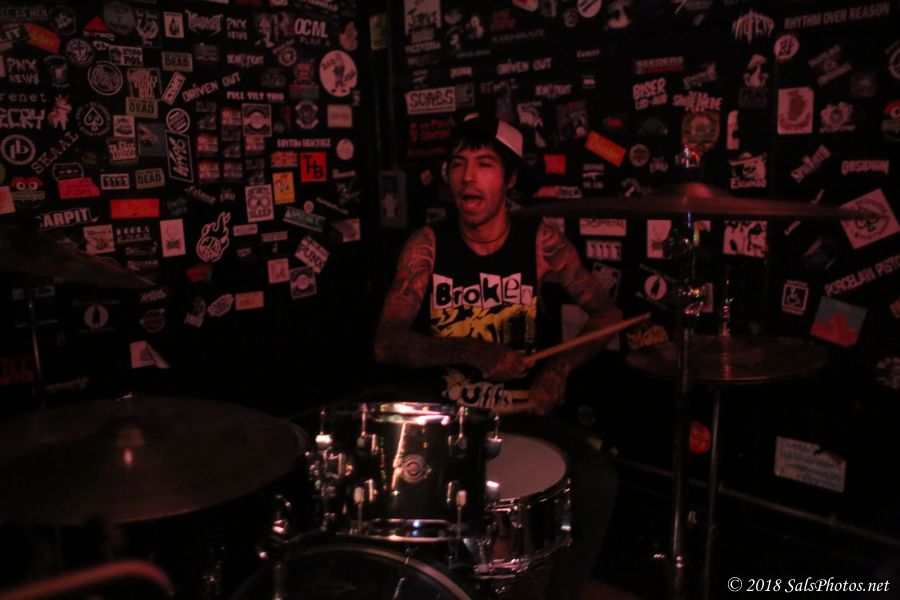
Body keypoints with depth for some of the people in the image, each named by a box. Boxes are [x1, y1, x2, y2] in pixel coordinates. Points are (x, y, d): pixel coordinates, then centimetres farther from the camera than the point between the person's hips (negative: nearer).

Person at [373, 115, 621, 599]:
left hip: (523, 414, 1)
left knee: (597, 483, -21)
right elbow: (386, 344, -13)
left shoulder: (541, 242, -4)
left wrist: (561, 367, -13)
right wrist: (473, 350, -26)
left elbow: (606, 313, 5)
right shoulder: (427, 246, -6)